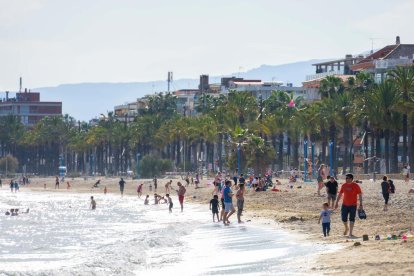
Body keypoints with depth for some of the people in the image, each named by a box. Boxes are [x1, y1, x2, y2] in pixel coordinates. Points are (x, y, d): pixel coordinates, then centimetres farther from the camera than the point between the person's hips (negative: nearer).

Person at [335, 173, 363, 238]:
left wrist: (360, 204, -11)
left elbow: (360, 195, -6)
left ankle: (350, 233, -2)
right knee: (344, 219, 6)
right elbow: (340, 194, 15)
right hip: (345, 205, 4)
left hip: (353, 205, -4)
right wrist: (337, 202, 13)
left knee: (352, 219, -4)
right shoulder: (344, 185, 5)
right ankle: (346, 228, 34)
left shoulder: (356, 186, -8)